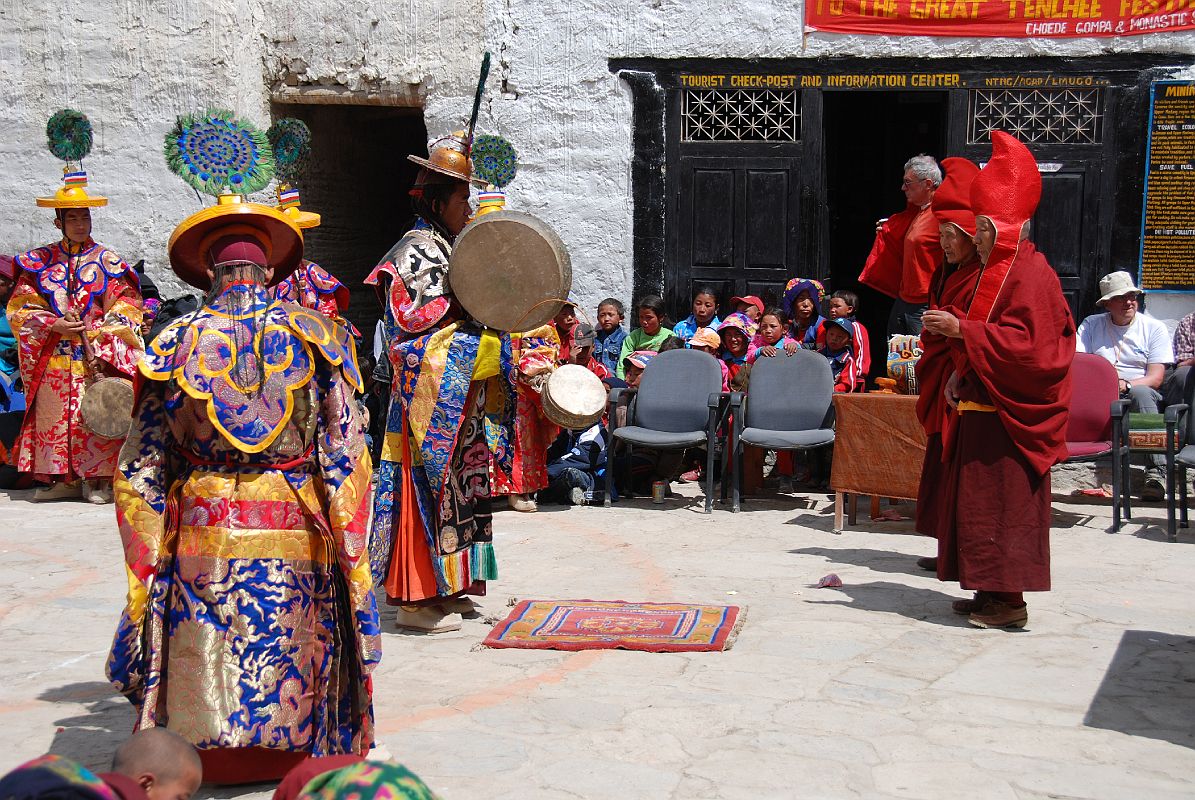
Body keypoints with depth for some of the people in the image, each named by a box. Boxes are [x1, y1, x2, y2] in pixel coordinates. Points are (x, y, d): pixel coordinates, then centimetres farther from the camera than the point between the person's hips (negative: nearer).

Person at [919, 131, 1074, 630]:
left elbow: (1028, 345, -23)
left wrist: (962, 331, -22)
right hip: (979, 409, 10)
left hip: (1007, 417, -10)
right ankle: (991, 591, 19)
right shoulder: (993, 273, 16)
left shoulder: (1029, 275, -14)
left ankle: (1010, 600, 1)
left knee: (1001, 506, -6)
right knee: (976, 504, 12)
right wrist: (960, 374, 8)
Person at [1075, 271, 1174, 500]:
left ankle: (1156, 471, -45)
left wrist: (1125, 385, -20)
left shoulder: (1154, 328, 10)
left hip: (1142, 392, -1)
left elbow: (1155, 378, 0)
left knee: (1140, 393, -38)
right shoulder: (1091, 324, 15)